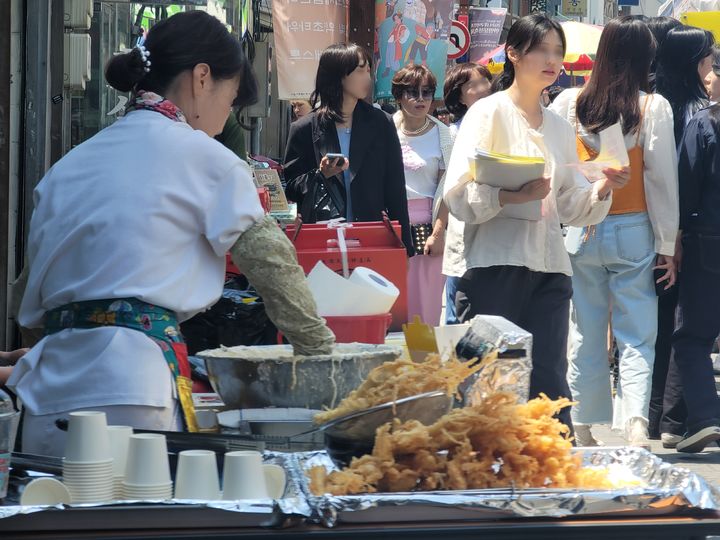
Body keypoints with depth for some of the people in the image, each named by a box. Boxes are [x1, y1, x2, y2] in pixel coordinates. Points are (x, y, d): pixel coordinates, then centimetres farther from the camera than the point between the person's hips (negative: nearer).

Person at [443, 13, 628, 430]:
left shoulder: (560, 127, 18)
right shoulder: (489, 113, 1)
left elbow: (570, 206, 17)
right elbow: (459, 195, -10)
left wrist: (603, 189, -2)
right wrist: (514, 195, -24)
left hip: (549, 266, 5)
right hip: (495, 264, -5)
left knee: (549, 380, -2)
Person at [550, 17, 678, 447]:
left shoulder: (570, 103, -1)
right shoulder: (653, 108, -7)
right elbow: (662, 178, -5)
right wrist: (668, 246, 1)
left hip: (581, 232, 2)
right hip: (634, 232, -2)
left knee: (587, 337, 11)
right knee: (637, 338, 0)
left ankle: (586, 433, 16)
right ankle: (636, 420, -19)